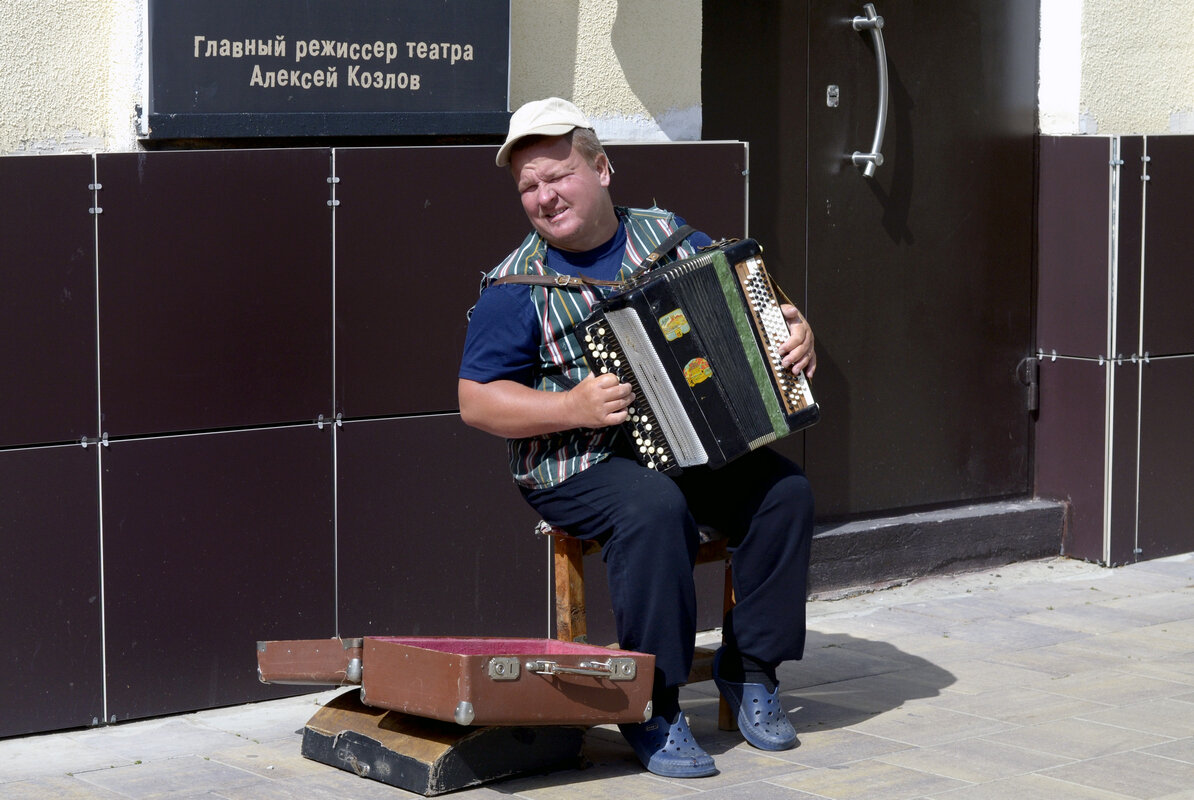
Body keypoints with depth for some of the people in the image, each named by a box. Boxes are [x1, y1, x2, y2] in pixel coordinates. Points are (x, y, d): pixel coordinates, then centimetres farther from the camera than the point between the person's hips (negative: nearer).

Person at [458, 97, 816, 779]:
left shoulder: (668, 237, 9)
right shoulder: (518, 287, -3)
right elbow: (476, 401, -5)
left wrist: (794, 332, -1)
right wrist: (571, 407, -19)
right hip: (578, 464, -4)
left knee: (786, 490, -20)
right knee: (655, 508, -35)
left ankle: (751, 667, -2)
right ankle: (654, 707, -23)